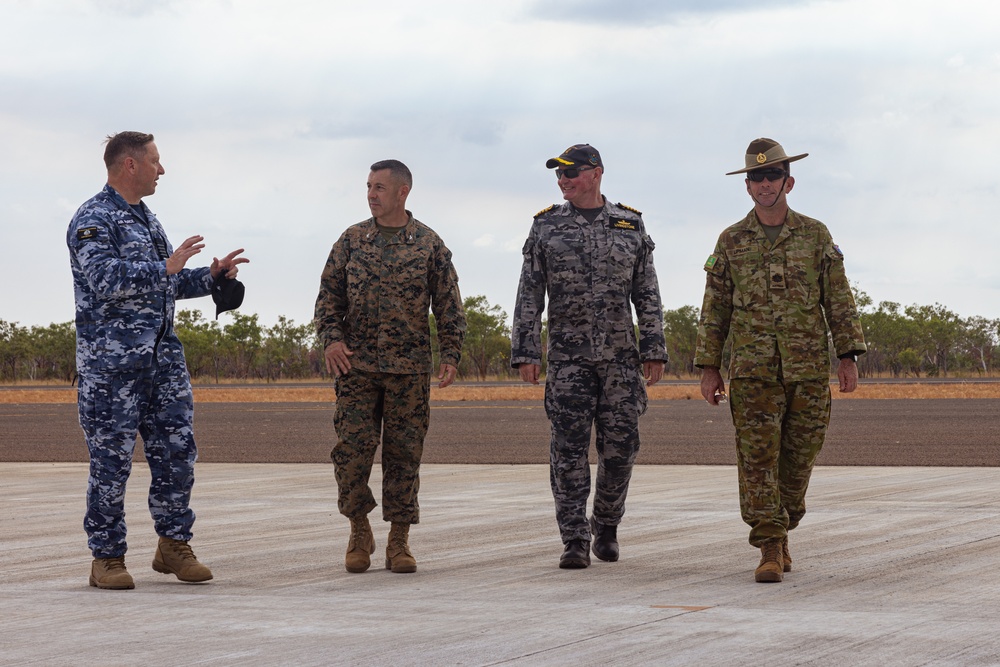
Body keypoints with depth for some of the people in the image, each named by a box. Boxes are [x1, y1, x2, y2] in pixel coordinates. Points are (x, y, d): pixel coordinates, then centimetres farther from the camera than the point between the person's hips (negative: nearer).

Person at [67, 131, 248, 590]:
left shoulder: (146, 218, 20)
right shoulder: (93, 220, -9)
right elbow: (107, 280, -23)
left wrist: (212, 276, 16)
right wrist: (167, 267, -18)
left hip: (162, 355, 8)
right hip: (111, 360, -8)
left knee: (177, 450, 5)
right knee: (112, 458, -4)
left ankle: (174, 546, 16)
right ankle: (107, 557, 4)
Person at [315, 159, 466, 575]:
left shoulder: (429, 244, 4)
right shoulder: (352, 240, 8)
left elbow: (448, 305, 5)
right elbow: (329, 295, 10)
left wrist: (451, 356, -3)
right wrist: (331, 338, -6)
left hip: (409, 368, -1)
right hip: (357, 365, 1)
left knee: (403, 454, 2)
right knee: (352, 448, -5)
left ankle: (399, 541, 9)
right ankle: (359, 531, 11)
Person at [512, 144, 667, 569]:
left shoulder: (630, 226, 6)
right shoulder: (546, 227, 4)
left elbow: (648, 295, 7)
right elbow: (529, 297, 4)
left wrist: (654, 351, 1)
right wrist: (525, 353, -3)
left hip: (620, 357, 1)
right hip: (568, 357, -1)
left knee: (620, 445, 2)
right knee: (569, 450, -6)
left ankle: (606, 526, 23)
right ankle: (574, 541, -3)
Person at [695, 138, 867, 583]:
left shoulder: (815, 236, 6)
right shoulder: (732, 242, 6)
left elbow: (839, 300, 6)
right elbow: (715, 308, 8)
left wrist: (849, 357, -1)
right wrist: (709, 368, 4)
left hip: (809, 368, 1)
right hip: (753, 370, -1)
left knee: (798, 457, 6)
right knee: (757, 458, -8)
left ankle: (779, 532, 27)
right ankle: (770, 550, -7)